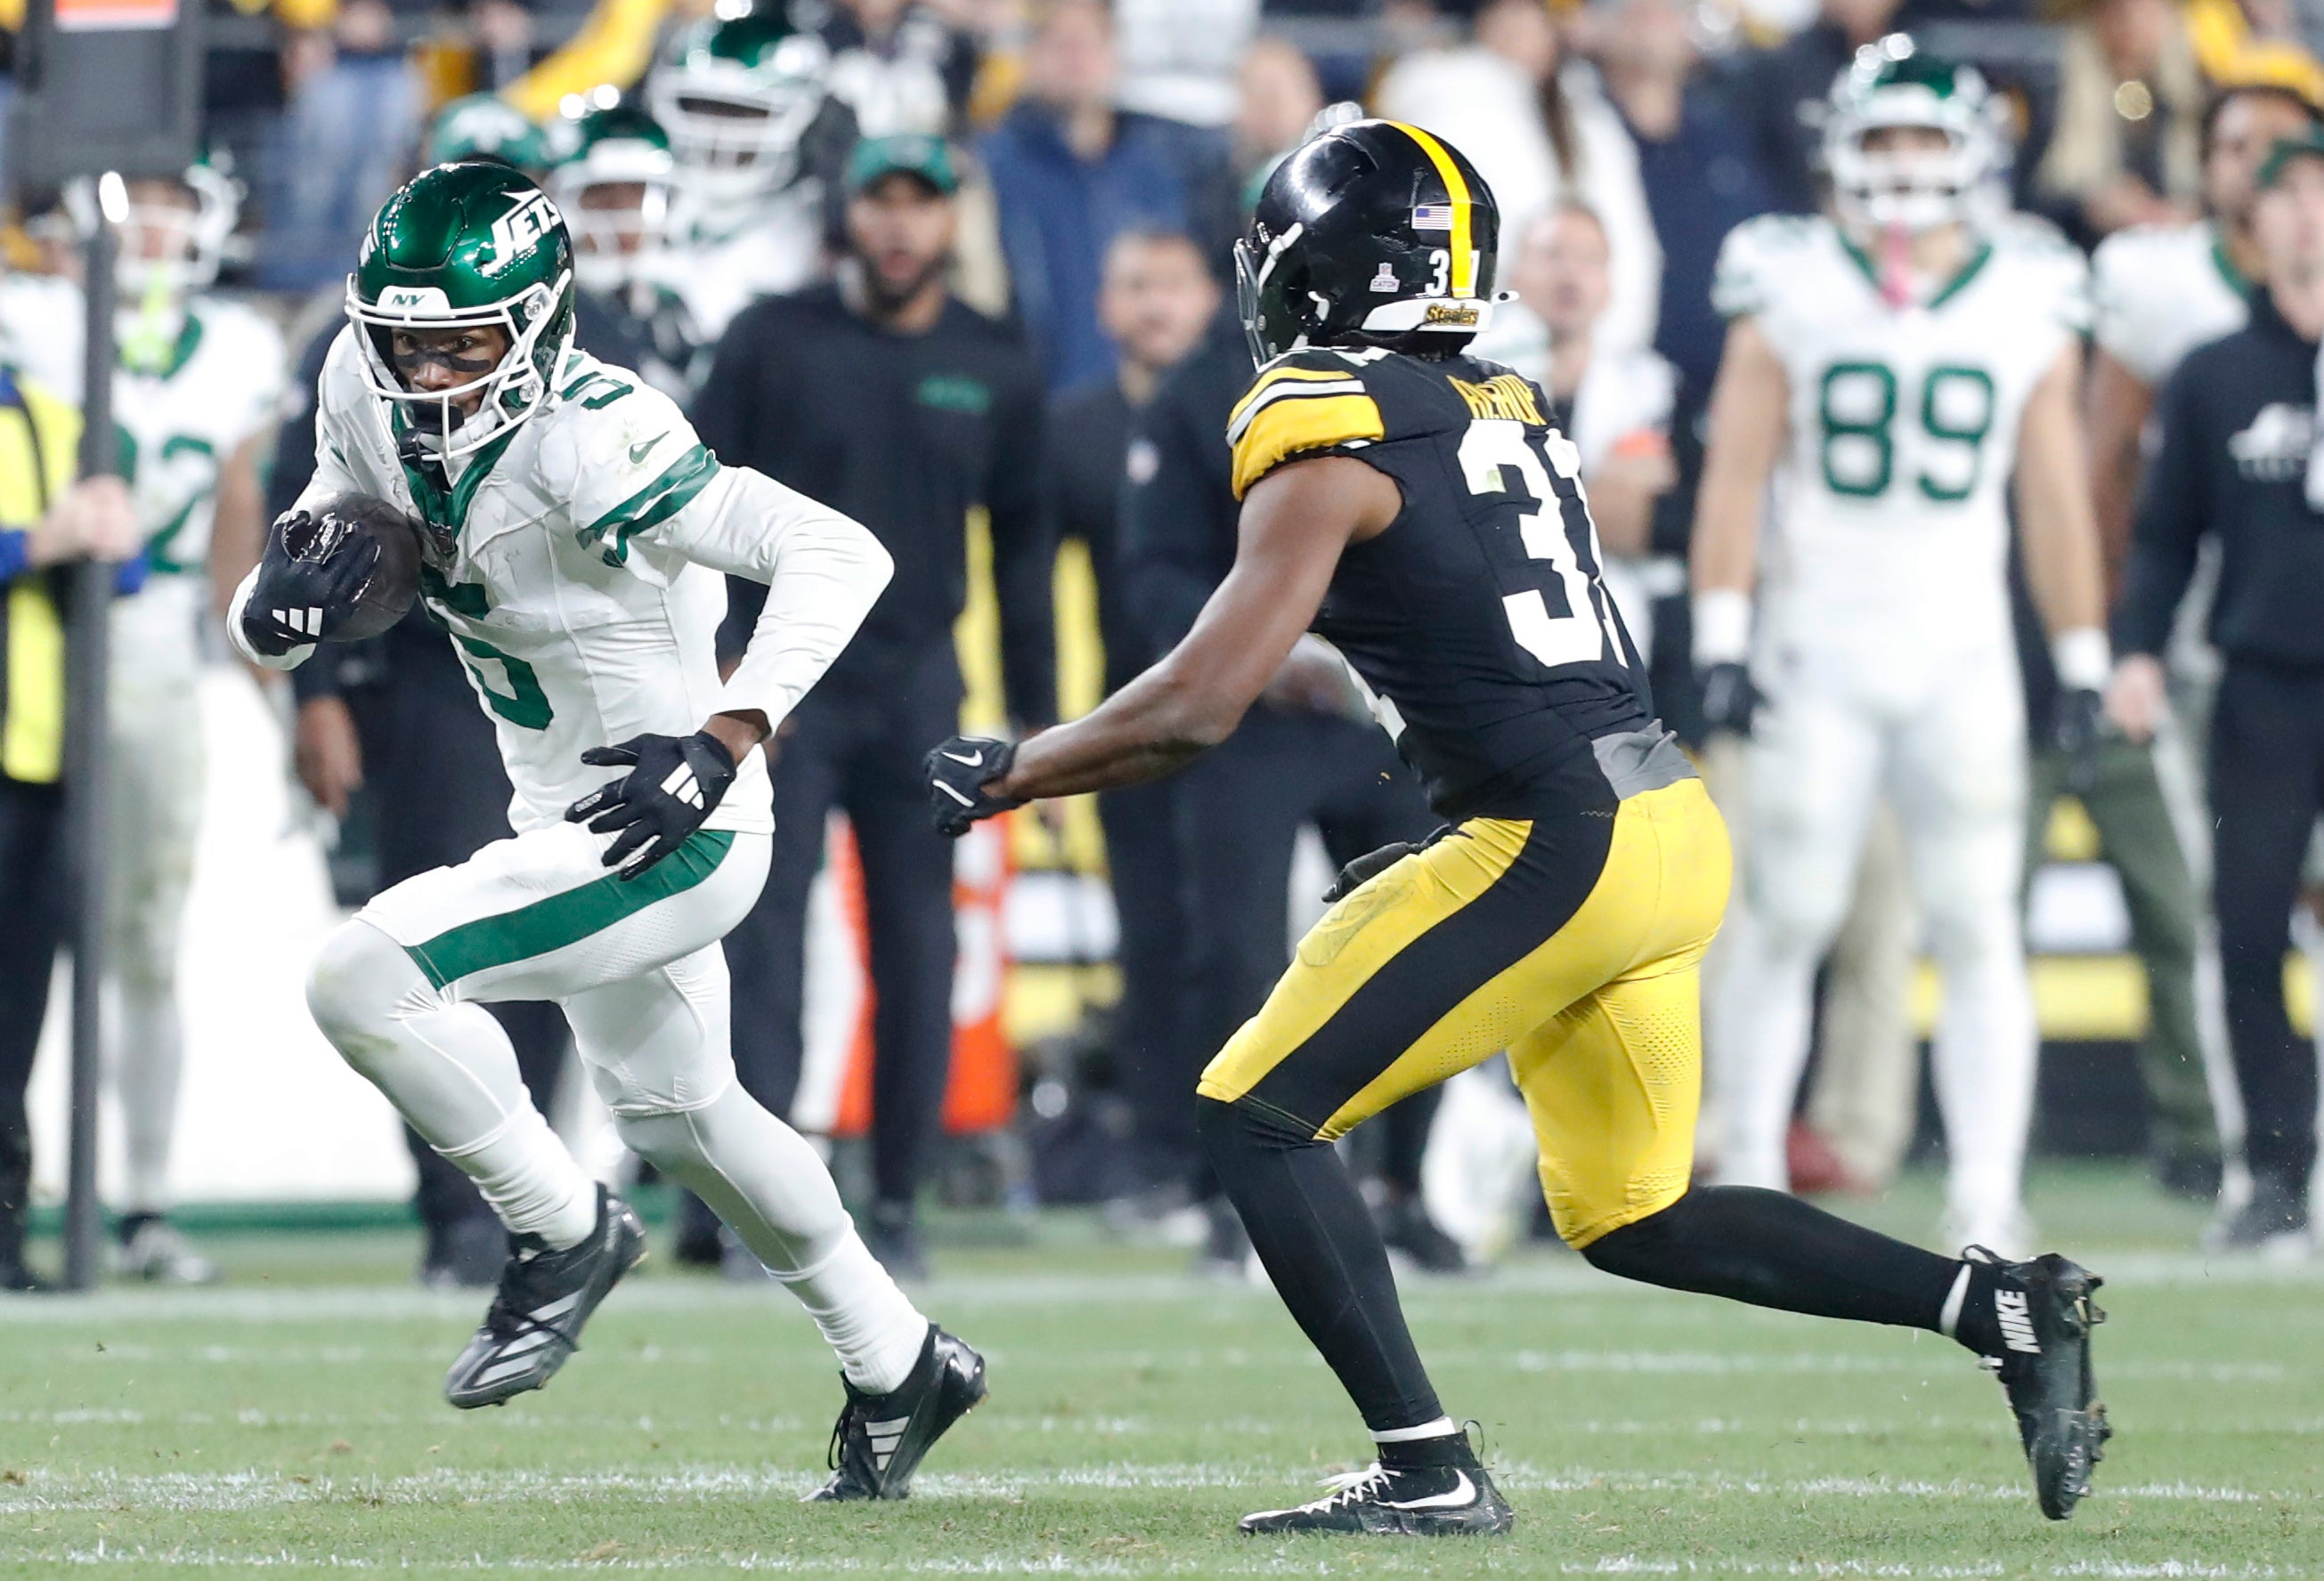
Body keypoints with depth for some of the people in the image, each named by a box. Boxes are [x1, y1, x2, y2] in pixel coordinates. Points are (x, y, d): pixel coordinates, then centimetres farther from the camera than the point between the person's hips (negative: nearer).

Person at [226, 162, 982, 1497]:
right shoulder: (368, 396, -7)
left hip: (666, 826, -10)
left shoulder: (587, 439, -31)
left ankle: (566, 1234, 0)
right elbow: (273, 633, 4)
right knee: (677, 1112, 26)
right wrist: (293, 592, -20)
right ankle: (900, 1368, 45)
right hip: (568, 827, 10)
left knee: (364, 977, -21)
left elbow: (840, 555, -36)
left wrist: (726, 738, -45)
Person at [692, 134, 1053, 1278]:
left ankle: (898, 1200, 11)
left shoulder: (994, 370, 7)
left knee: (919, 953, 3)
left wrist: (1036, 718, 10)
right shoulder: (773, 342, -1)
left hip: (919, 691, 3)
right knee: (766, 933, -10)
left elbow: (1021, 544, 13)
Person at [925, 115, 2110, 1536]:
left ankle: (1429, 1472, -6)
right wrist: (1433, 862, 27)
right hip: (1671, 830, 8)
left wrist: (1004, 774, 1)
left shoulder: (1331, 442, -8)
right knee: (1631, 1218, 20)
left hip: (1562, 851, -8)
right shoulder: (1510, 412, 17)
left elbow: (1200, 704, -11)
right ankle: (2004, 1308, 12)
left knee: (1259, 1117, 0)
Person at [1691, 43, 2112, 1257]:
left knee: (1977, 928, -4)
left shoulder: (2029, 303, 5)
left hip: (1963, 654, 1)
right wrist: (1721, 638, -6)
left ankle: (1987, 1199, -4)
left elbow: (2054, 496, 11)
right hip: (1818, 645, -1)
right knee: (1784, 918, -2)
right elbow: (1735, 472, 1)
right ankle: (1746, 1177, 9)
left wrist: (2082, 660, 9)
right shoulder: (1790, 291, 0)